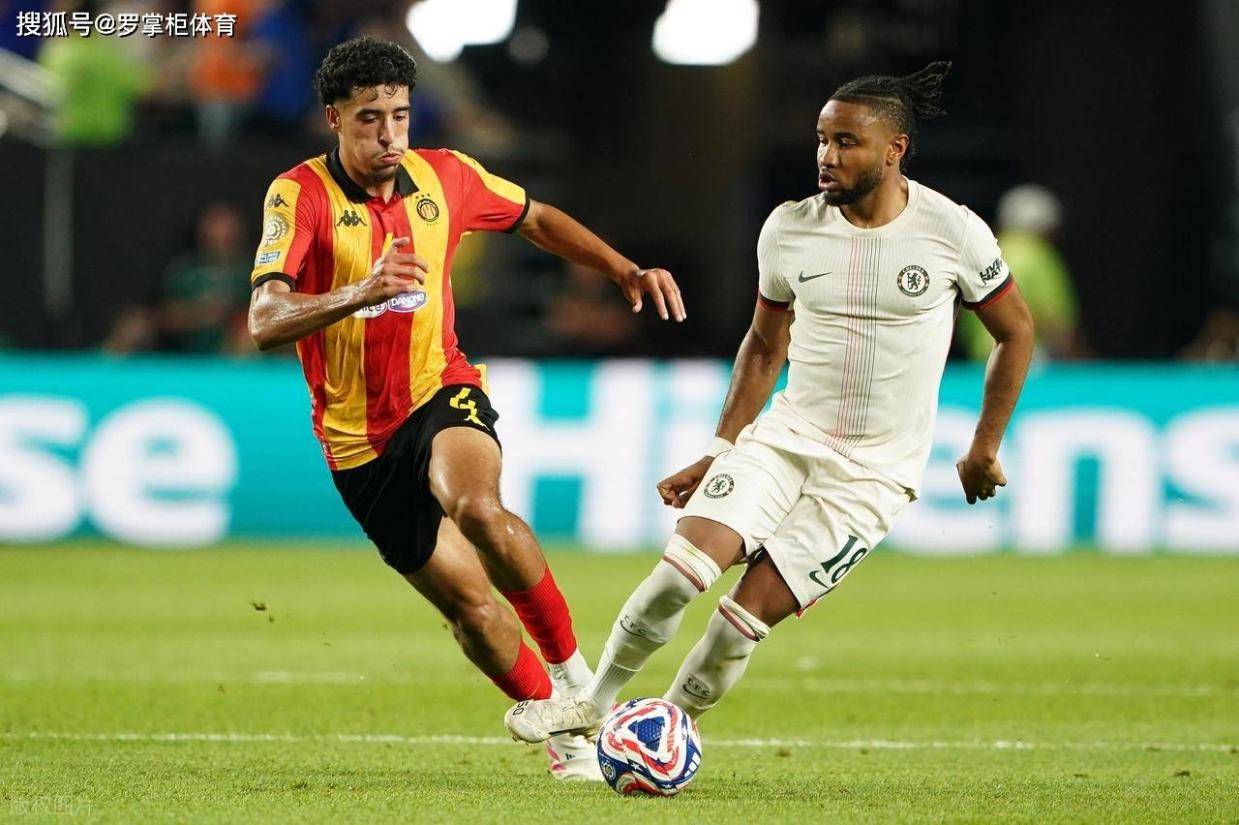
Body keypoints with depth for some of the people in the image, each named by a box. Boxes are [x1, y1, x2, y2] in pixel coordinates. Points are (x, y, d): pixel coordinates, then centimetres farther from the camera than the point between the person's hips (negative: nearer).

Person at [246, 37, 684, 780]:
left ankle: (573, 674, -16)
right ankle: (563, 732, 21)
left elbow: (537, 219, 17)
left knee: (477, 507, -33)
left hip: (442, 391, 1)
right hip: (360, 435, -1)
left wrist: (626, 270, 6)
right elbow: (265, 322, -28)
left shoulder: (442, 176, -3)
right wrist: (361, 292, -43)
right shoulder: (301, 195, -16)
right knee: (468, 600, -2)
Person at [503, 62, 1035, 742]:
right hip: (785, 434, 3)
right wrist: (718, 453, 12)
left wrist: (984, 450, 7)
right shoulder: (789, 229, -1)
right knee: (688, 558, -20)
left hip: (874, 473, -3)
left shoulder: (953, 232, -10)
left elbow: (1016, 333, 5)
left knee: (750, 612, -13)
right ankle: (592, 704, -2)